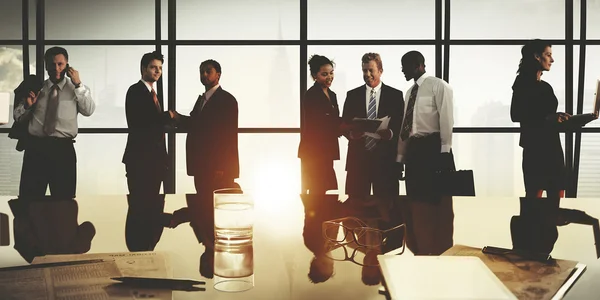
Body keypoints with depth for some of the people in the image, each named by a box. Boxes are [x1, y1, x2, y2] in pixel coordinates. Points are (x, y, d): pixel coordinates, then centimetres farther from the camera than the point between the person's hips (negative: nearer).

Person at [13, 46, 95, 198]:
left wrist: (78, 85, -16)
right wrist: (27, 105, -4)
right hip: (35, 147, 2)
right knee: (29, 198, 2)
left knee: (64, 198, 6)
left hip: (63, 148, -2)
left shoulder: (78, 89, 8)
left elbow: (88, 110, -10)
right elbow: (18, 118, 17)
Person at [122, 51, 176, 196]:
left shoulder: (152, 93, 19)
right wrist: (168, 116, -8)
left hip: (154, 158, 9)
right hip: (140, 158, -9)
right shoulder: (135, 90, -7)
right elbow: (141, 121, -20)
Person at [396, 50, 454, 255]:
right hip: (413, 148, 7)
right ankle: (422, 250, 18)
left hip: (433, 147, -7)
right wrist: (401, 156, 14)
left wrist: (445, 151, -15)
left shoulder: (438, 86, -3)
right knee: (417, 202, 9)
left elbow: (446, 119, -9)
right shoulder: (410, 91, 19)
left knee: (438, 202, -2)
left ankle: (441, 252, 5)